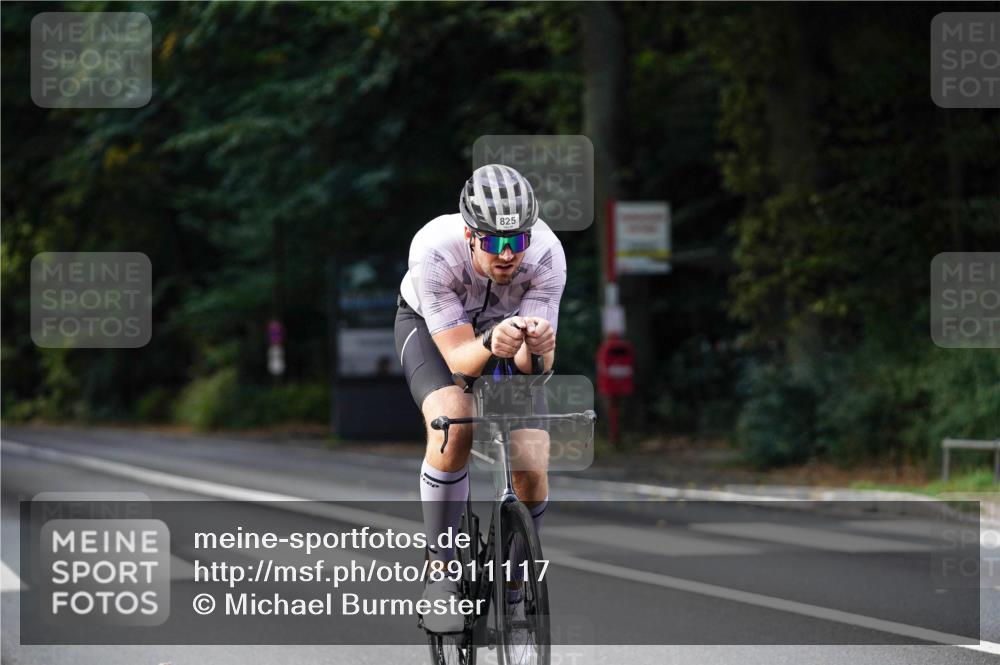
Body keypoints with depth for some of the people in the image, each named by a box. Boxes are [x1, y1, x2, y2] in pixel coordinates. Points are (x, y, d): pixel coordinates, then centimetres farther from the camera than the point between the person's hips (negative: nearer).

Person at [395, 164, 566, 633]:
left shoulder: (547, 254, -33)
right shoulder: (434, 251, -38)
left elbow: (536, 367, -32)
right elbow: (460, 359, -37)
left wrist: (537, 346, -55)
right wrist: (492, 346, -58)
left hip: (511, 321, 2)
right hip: (431, 326, -2)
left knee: (531, 468, -15)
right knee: (453, 426, -32)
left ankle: (512, 587, 11)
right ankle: (441, 572, -16)